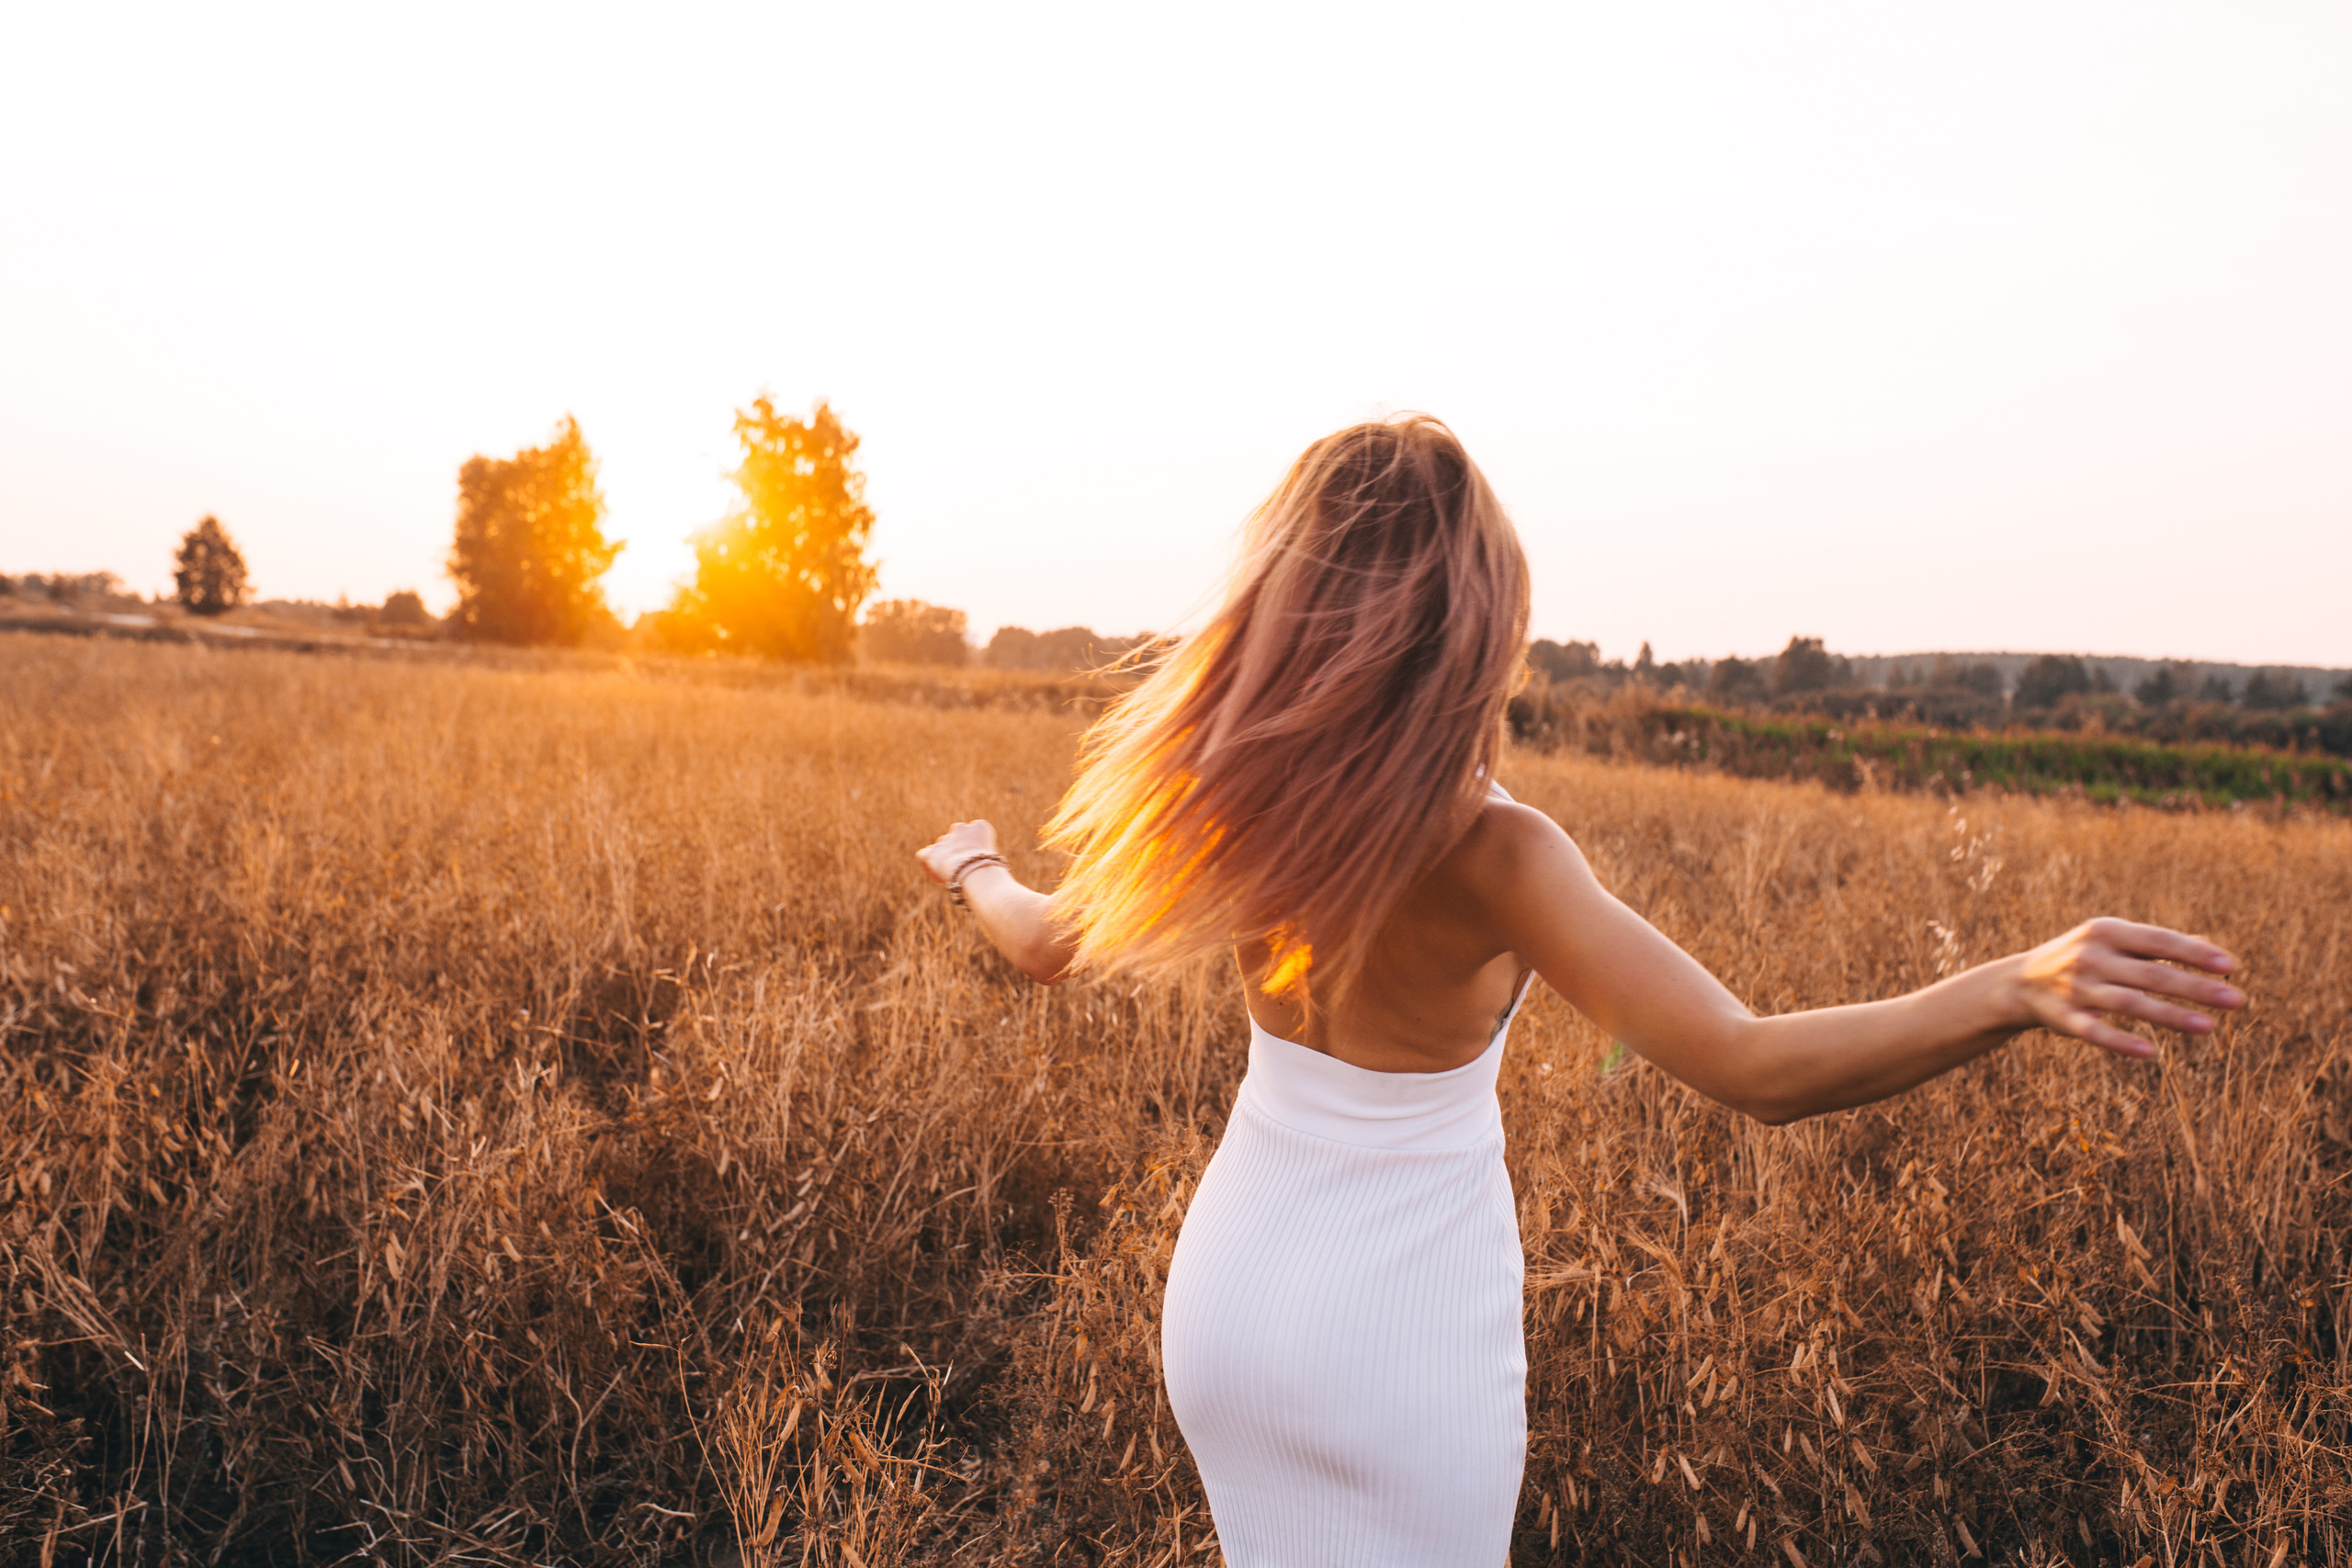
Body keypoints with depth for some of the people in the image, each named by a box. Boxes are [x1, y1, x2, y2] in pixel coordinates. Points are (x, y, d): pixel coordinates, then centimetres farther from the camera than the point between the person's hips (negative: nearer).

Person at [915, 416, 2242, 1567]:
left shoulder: (1237, 805, -14)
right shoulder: (1489, 852, -27)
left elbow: (1047, 944, 2)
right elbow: (1753, 1069, -37)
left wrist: (974, 869, 23)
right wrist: (2014, 989, -46)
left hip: (1231, 1287, 4)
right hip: (1405, 1341, -4)